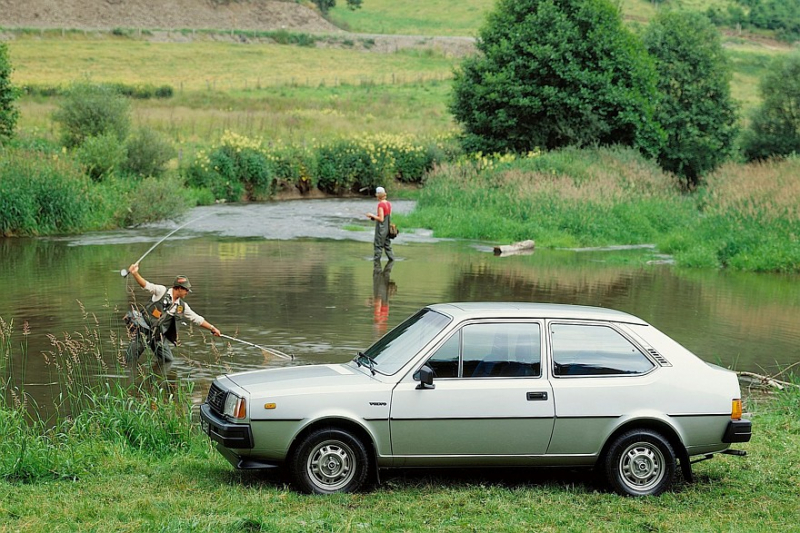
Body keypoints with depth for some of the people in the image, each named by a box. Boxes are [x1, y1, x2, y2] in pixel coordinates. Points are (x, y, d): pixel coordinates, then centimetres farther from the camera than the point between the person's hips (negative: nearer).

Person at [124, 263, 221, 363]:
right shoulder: (161, 291, -6)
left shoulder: (182, 306, 9)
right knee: (130, 361, -10)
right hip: (143, 329, -5)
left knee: (168, 360, 1)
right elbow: (146, 285, -18)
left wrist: (212, 328, 17)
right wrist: (135, 274, -36)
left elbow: (197, 319, 17)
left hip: (159, 335, 5)